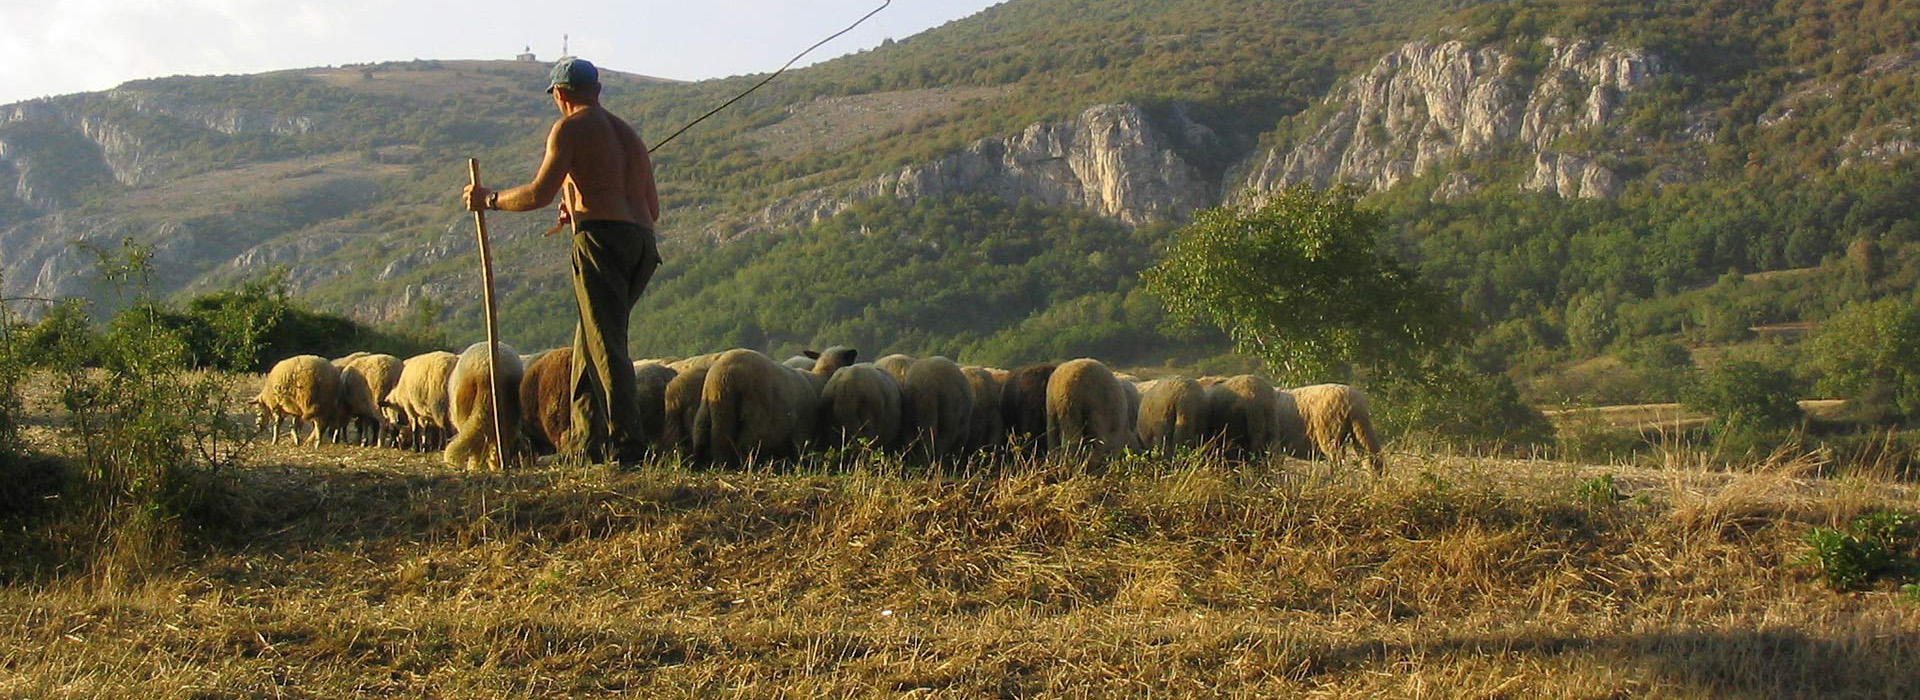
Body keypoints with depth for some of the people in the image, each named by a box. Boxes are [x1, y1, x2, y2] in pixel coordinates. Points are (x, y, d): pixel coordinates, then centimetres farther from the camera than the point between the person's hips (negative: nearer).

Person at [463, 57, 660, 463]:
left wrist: (489, 200, 8)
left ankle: (626, 446, -20)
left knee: (606, 344, -11)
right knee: (588, 340, 16)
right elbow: (653, 209, 27)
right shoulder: (628, 134, 27)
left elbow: (540, 194, -8)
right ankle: (584, 444, 17)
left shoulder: (571, 128, 3)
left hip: (601, 239, -8)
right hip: (643, 244, 8)